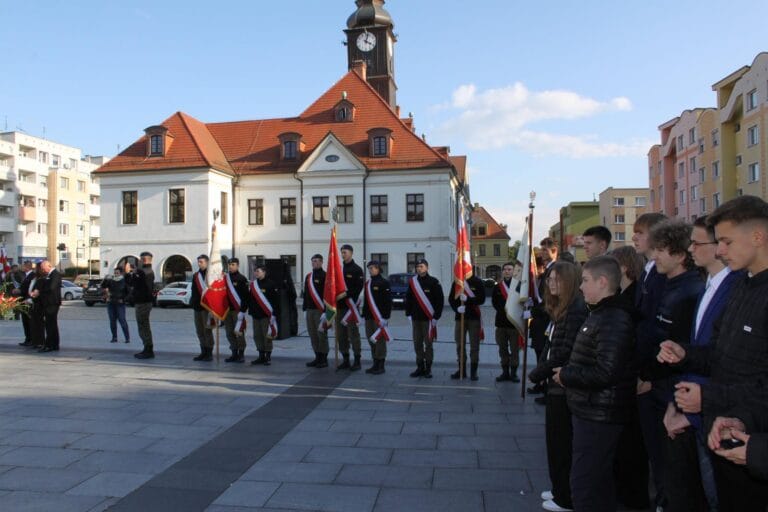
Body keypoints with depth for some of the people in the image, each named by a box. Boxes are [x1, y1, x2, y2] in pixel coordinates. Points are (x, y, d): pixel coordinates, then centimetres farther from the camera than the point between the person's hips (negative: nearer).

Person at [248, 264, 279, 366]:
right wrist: (250, 311, 12)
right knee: (257, 336, 10)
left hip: (266, 316, -6)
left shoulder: (270, 284, -8)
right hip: (256, 315, 6)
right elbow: (249, 299, 17)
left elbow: (276, 300, -10)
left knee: (267, 336, -1)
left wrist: (275, 314, -14)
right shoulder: (253, 284, 11)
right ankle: (261, 357, 20)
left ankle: (268, 357, 8)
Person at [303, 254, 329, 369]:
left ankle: (324, 359, 5)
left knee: (321, 334, -3)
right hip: (310, 310, 7)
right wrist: (305, 306, 17)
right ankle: (318, 358, 20)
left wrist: (326, 309, -16)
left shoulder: (325, 276, -6)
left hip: (320, 310, -7)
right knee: (313, 334, 10)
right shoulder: (308, 276, 16)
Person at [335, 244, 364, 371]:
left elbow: (359, 288, -13)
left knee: (353, 334, -3)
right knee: (341, 335, 9)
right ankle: (345, 361, 18)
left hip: (351, 306, -6)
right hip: (339, 306, 6)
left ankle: (357, 361, 5)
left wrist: (346, 294, -19)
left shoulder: (357, 269, -4)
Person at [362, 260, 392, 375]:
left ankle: (381, 366, 5)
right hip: (369, 317, 7)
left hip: (380, 317, -7)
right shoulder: (367, 283, 14)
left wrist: (386, 317, -17)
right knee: (371, 340, 10)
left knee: (380, 340, -3)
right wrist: (364, 315, 16)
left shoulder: (384, 283, -8)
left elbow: (388, 302, -12)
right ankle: (375, 364, 20)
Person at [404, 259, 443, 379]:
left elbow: (440, 300, -6)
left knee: (428, 344, 1)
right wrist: (408, 313, 7)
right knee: (417, 344, 8)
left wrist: (436, 316, -10)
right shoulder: (412, 282, 8)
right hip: (415, 318, 4)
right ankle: (420, 367, 17)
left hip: (428, 319, -4)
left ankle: (428, 369, 9)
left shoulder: (433, 282, -4)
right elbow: (408, 299, 14)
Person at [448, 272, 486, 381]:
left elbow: (482, 299, -10)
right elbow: (451, 299, 2)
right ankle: (461, 370, 17)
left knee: (474, 345, 2)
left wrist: (467, 299, -24)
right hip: (460, 317, 3)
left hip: (474, 318, -3)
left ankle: (473, 371, 11)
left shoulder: (478, 282, -3)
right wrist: (457, 307, -17)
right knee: (460, 345, 7)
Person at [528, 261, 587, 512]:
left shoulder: (577, 310, -19)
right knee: (557, 440, 18)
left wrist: (537, 374, -13)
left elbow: (567, 352, -22)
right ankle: (561, 490, 32)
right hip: (558, 384, 9)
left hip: (565, 386, -9)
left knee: (561, 442, 4)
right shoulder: (560, 309, 12)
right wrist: (542, 371, 3)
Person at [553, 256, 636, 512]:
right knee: (599, 481, 22)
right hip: (592, 411, 10)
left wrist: (566, 375, -16)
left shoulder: (613, 320, -20)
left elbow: (605, 373, -28)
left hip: (598, 415, -10)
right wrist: (568, 373, 4)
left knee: (584, 483, -2)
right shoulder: (601, 314, 12)